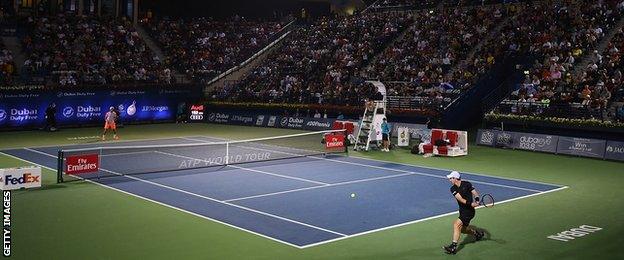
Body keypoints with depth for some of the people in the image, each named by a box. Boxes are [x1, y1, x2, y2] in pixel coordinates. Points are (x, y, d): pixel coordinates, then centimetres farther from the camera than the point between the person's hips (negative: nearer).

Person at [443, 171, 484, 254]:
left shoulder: (467, 184, -11)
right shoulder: (453, 189, -2)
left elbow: (475, 193, -4)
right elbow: (460, 199, -16)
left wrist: (477, 200, -26)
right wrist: (470, 204, -31)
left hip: (469, 211, -7)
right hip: (462, 211, 7)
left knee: (457, 224, -21)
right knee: (462, 229, 18)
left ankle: (453, 247, -23)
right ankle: (478, 233, 46)